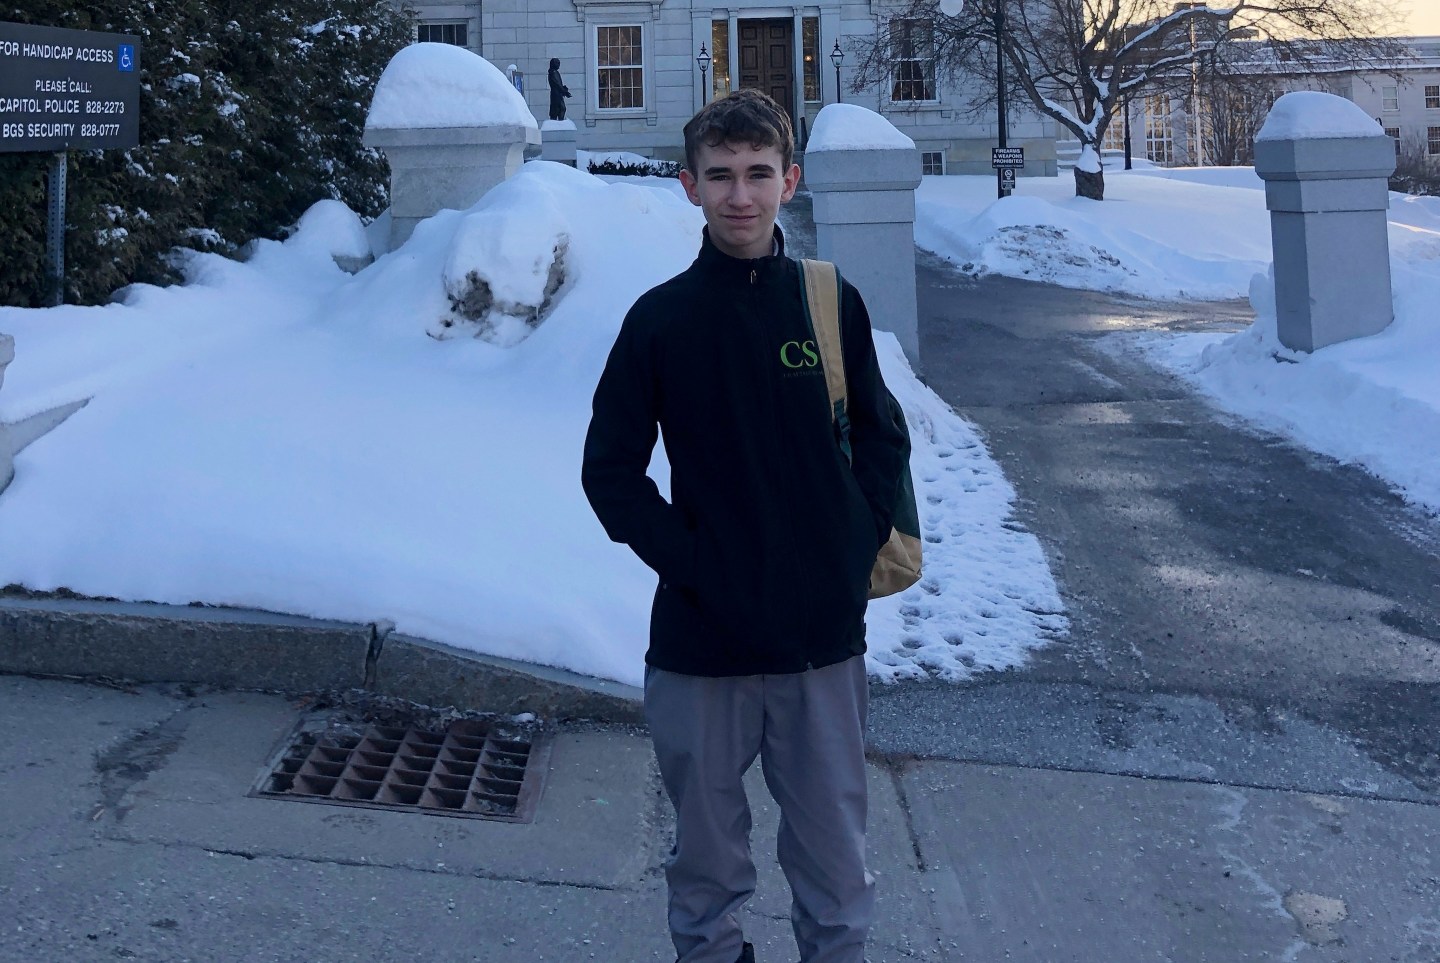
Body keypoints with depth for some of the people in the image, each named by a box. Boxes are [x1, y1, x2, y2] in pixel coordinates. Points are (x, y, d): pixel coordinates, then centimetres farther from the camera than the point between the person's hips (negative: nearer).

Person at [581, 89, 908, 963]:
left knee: (834, 844, 13)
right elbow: (610, 469, 1)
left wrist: (856, 550, -4)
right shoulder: (659, 319, -2)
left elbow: (882, 442, 9)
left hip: (824, 636, 1)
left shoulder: (832, 304, 1)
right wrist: (683, 560, -10)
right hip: (699, 638, 0)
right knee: (706, 844, 13)